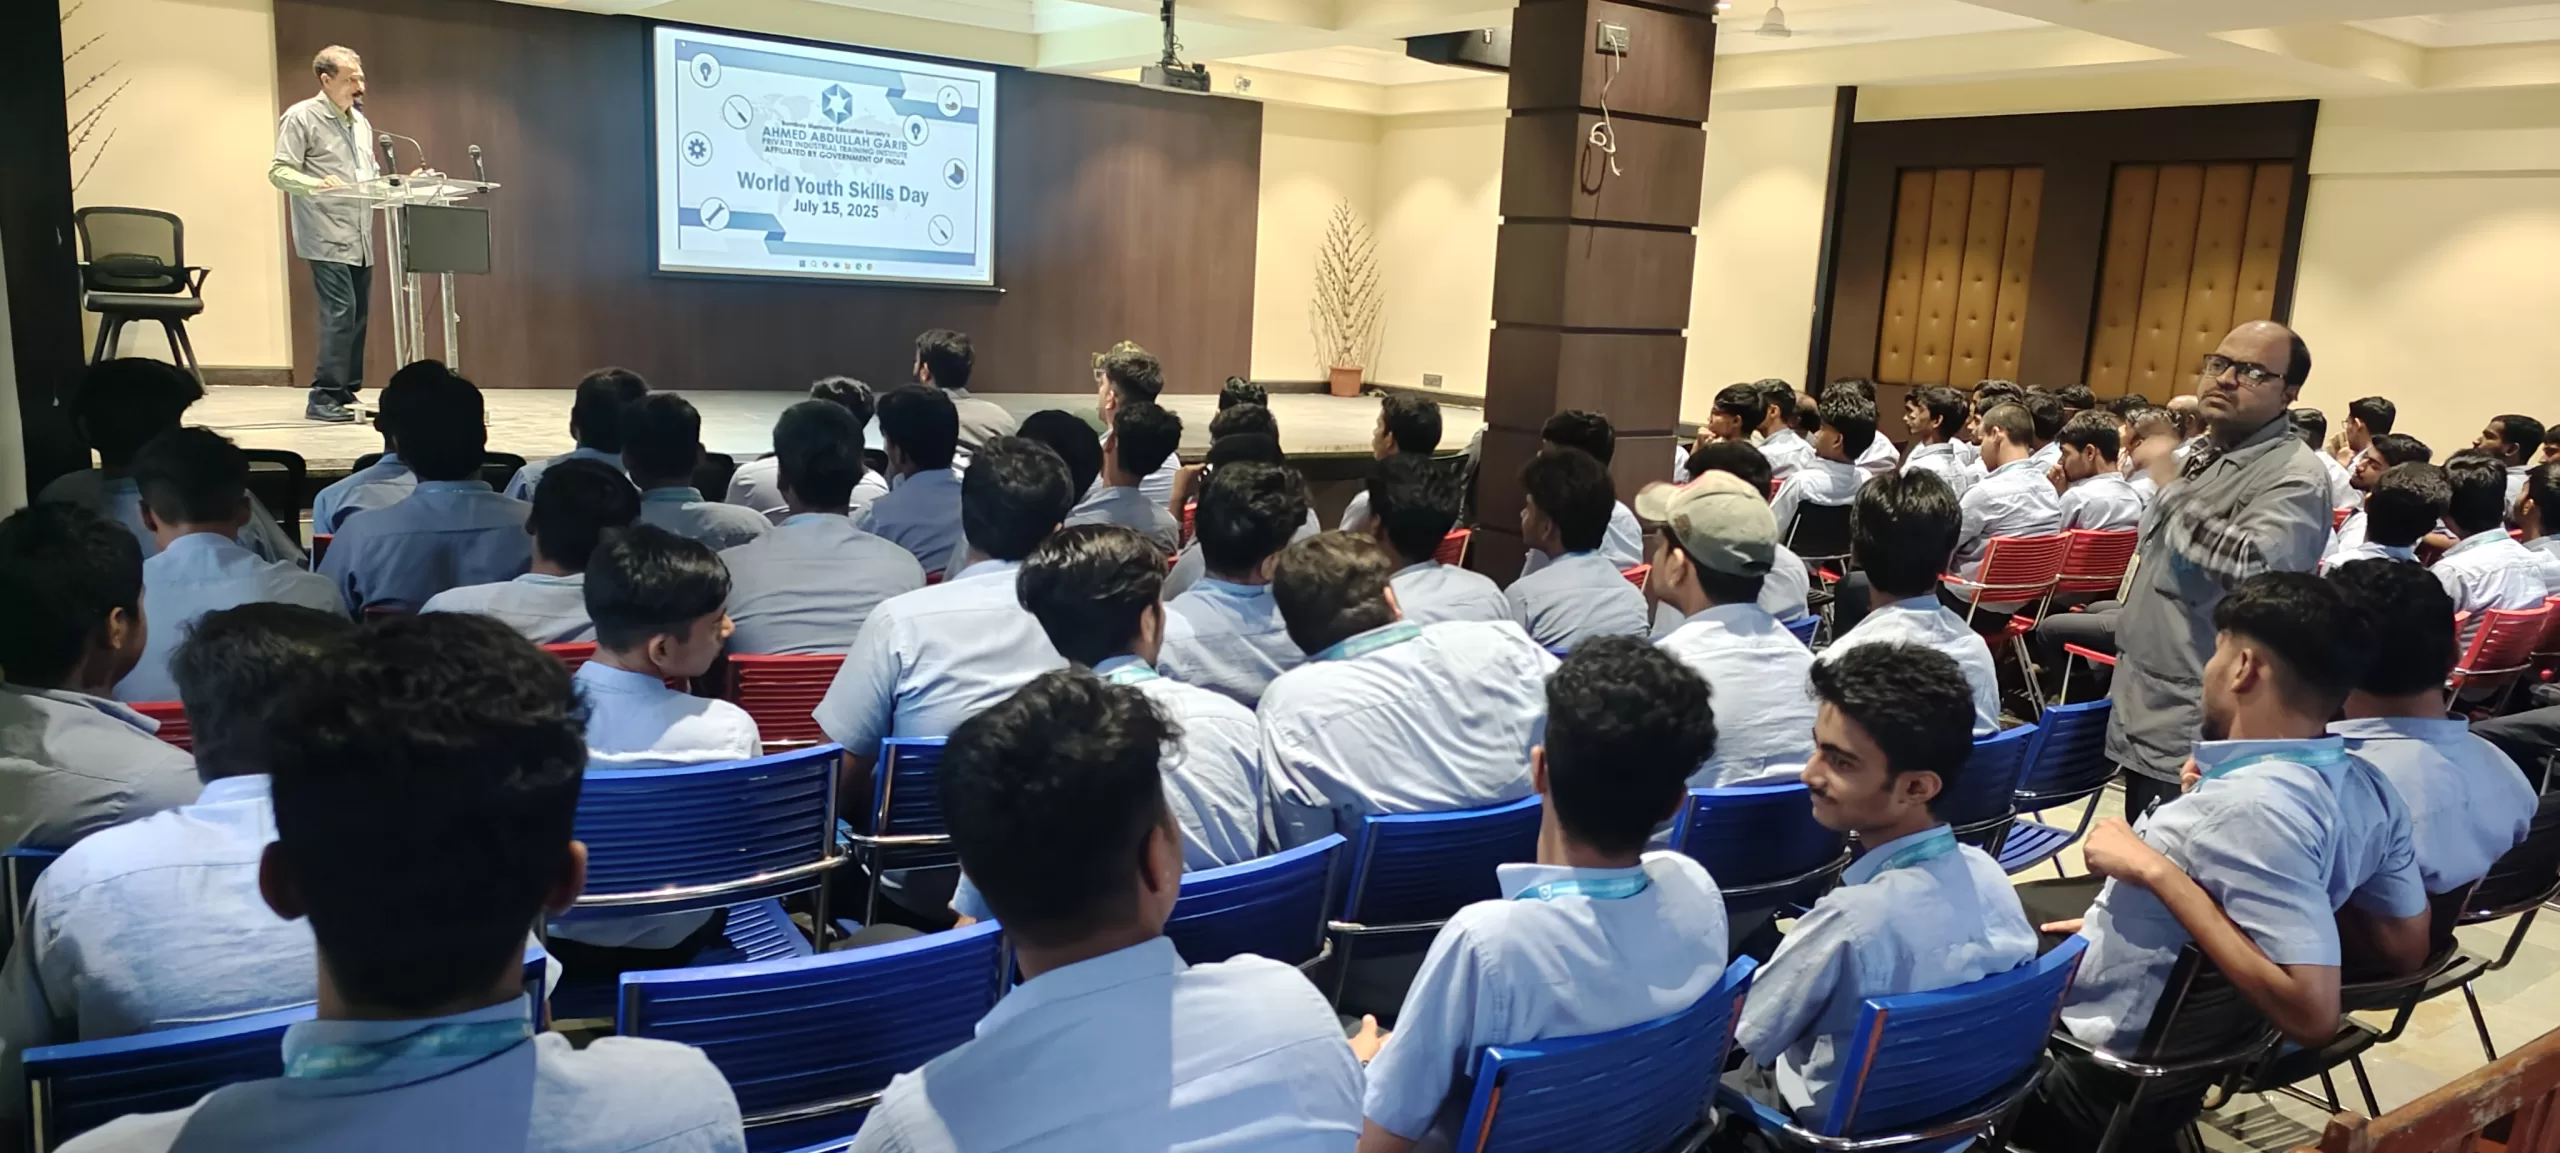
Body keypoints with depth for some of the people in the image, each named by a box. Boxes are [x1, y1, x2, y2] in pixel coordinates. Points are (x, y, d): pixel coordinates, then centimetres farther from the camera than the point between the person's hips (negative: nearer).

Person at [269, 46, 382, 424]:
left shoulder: (359, 121, 19)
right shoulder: (301, 117, -4)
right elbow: (279, 171, -9)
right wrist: (316, 184, -27)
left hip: (360, 237, 8)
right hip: (326, 236, -7)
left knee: (358, 314, 7)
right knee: (340, 312, -14)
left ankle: (346, 394, 14)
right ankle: (323, 397, -10)